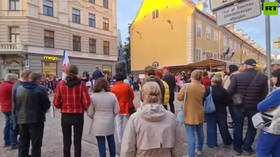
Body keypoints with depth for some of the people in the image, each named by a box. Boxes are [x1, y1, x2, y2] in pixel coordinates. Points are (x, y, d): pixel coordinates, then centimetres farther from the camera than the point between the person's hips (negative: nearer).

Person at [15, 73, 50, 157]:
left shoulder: (19, 88, 3)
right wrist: (42, 111, 9)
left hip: (22, 119, 6)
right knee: (36, 144, 5)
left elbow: (15, 104, 10)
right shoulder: (41, 89, -13)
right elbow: (47, 104, -11)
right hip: (36, 119, -5)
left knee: (23, 144, 18)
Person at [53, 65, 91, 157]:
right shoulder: (81, 84, -11)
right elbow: (86, 101, -13)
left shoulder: (61, 84, -6)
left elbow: (56, 102, -5)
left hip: (65, 115, 2)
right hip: (78, 115, -1)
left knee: (66, 141, 17)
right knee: (77, 141, 12)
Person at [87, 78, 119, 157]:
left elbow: (90, 113, -6)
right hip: (110, 123, 3)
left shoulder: (93, 96, -11)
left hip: (98, 124, -2)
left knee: (101, 143, 9)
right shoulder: (112, 96, -7)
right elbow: (116, 110, -2)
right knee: (111, 140, 21)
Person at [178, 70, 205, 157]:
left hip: (190, 115, -6)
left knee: (191, 136, -3)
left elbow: (179, 98, -9)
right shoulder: (202, 87, -1)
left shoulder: (186, 86, -18)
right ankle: (199, 150, 42)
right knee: (200, 133, 22)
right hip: (200, 114, 6)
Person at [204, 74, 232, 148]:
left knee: (211, 127, 7)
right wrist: (222, 105, 12)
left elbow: (204, 100, -15)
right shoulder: (224, 91, -8)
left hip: (210, 111, -3)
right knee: (223, 127, 17)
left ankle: (212, 143, 12)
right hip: (221, 111, 3)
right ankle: (227, 141, 34)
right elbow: (228, 101, -3)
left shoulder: (208, 90, -16)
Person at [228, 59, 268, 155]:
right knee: (252, 128, 20)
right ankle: (246, 148, 26)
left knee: (238, 127, 16)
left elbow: (229, 92, -15)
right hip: (254, 107, 1)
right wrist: (258, 102, 13)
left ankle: (237, 148, 27)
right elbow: (264, 94, -5)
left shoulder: (236, 77, -16)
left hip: (239, 106, 0)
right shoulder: (263, 78, -10)